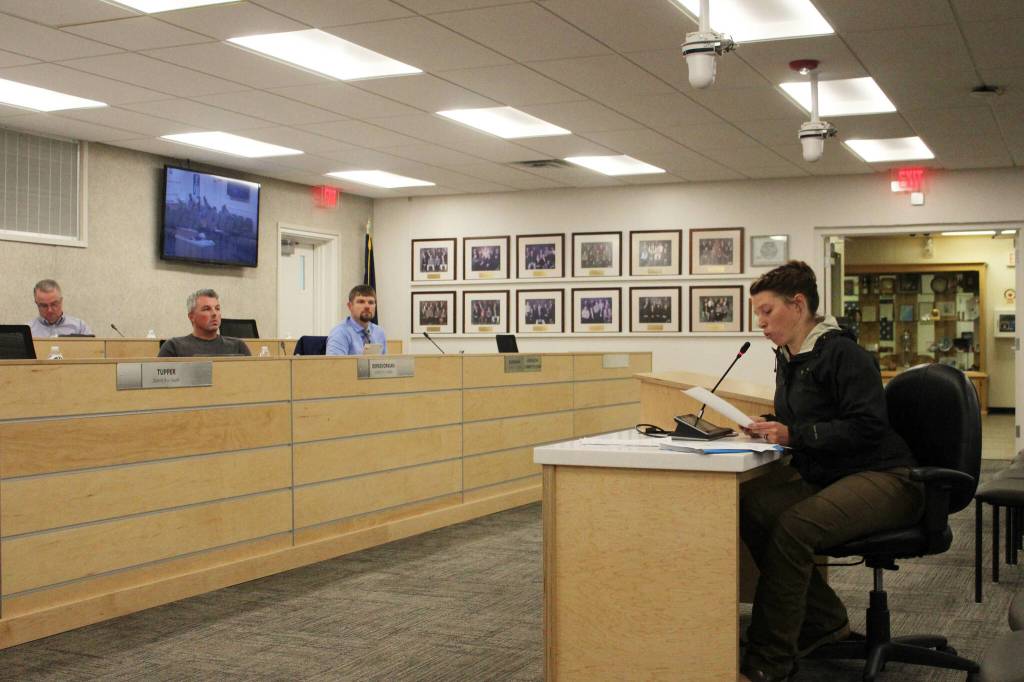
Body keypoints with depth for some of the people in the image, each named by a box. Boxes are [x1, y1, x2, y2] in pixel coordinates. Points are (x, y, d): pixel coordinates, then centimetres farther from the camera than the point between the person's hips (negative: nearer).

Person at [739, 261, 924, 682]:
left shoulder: (842, 353, -12)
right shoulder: (788, 359, 14)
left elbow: (866, 426, -19)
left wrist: (793, 435, -22)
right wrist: (769, 427, 2)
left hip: (882, 477, -8)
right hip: (826, 477, 9)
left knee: (793, 527, -32)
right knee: (750, 509, -17)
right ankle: (824, 620, -2)